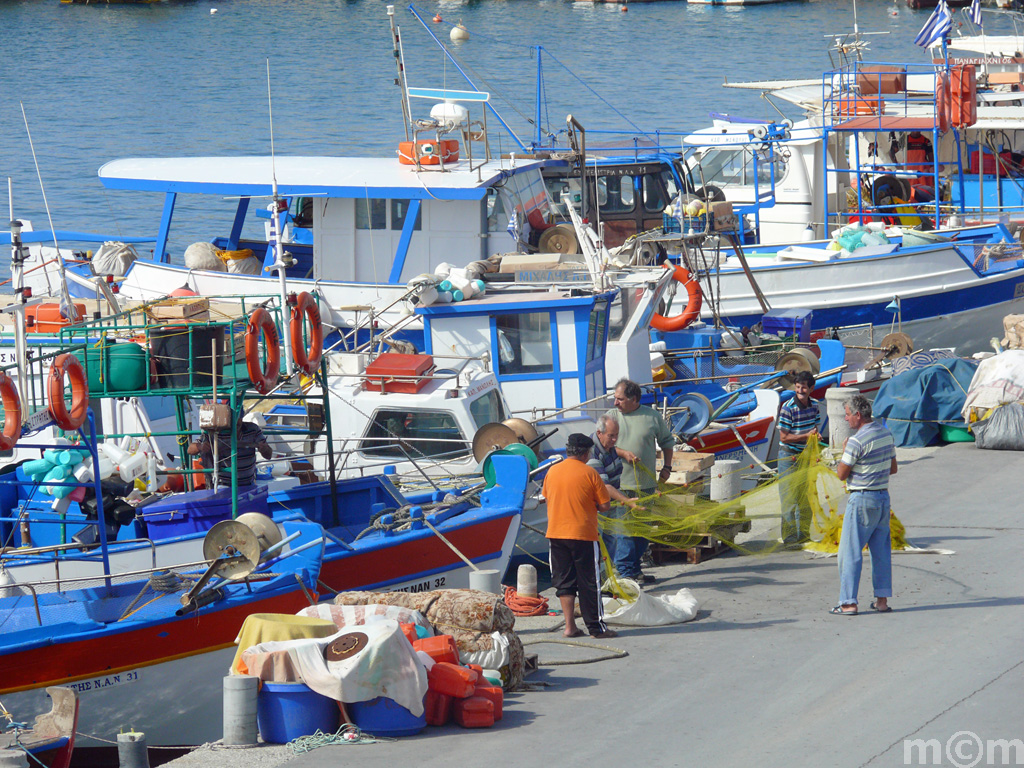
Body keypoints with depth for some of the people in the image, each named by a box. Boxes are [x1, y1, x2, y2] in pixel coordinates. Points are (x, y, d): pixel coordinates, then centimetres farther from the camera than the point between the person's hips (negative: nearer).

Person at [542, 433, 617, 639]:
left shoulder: (552, 471, 4)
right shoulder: (589, 473, -9)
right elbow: (605, 505, -6)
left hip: (555, 533, 4)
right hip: (583, 534, -4)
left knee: (564, 582, 9)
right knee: (589, 583, 3)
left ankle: (570, 625, 7)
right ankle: (596, 626, 7)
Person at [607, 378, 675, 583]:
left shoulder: (652, 416, 5)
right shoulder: (612, 416, 3)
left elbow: (667, 441, 17)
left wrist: (666, 467, 10)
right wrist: (623, 453, -15)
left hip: (646, 483, 2)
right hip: (621, 483, -2)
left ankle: (635, 568, 21)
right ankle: (625, 572, -4)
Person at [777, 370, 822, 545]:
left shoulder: (814, 406, 2)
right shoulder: (788, 408, -17)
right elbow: (784, 437, -16)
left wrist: (815, 436, -8)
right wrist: (807, 436, -20)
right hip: (789, 456, -6)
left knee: (806, 498, 11)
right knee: (790, 498, -4)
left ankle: (804, 534, 21)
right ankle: (790, 536, 2)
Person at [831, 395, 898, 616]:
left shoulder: (857, 441, -18)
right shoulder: (886, 435, 7)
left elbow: (842, 474, -12)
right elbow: (893, 468, 16)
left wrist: (844, 454, 3)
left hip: (862, 500, -8)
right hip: (883, 497, 8)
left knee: (850, 551, -2)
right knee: (881, 550, 12)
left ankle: (848, 603, -3)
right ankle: (882, 599, 14)